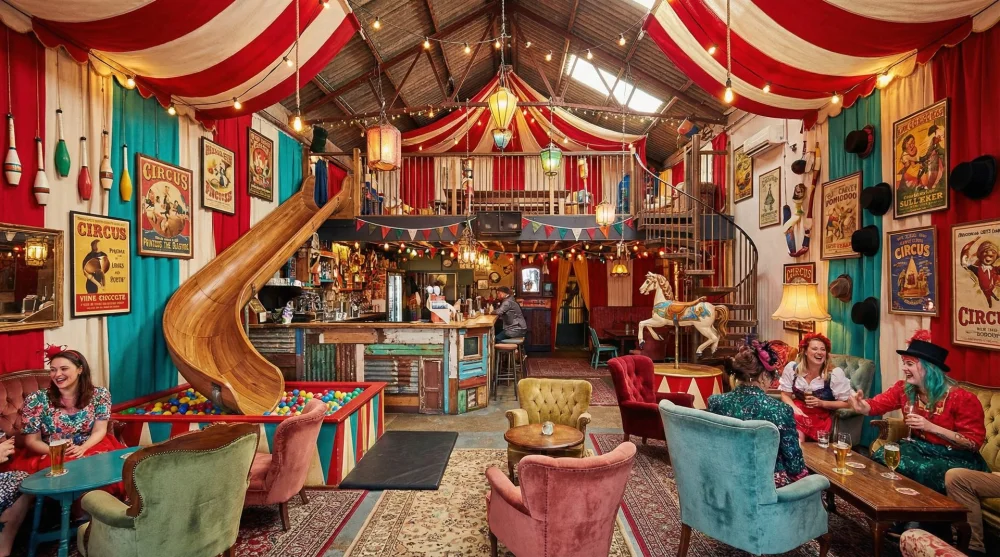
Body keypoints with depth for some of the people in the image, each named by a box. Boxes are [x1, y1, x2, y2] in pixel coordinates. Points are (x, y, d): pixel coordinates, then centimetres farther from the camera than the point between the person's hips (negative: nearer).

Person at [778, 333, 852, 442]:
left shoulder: (835, 374, -10)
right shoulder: (792, 368, -6)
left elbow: (846, 403, -3)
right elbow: (785, 394, 1)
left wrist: (822, 403, -16)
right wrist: (794, 408, -18)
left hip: (821, 416, -3)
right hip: (798, 410, 3)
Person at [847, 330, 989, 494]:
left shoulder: (961, 398, -18)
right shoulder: (904, 388, -4)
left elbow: (974, 442, -16)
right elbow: (877, 404, -13)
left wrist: (931, 427, -28)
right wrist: (861, 406, -38)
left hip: (955, 456, -4)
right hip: (920, 446, 4)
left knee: (923, 471, -31)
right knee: (882, 457, -20)